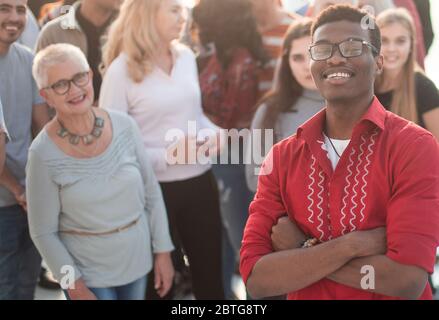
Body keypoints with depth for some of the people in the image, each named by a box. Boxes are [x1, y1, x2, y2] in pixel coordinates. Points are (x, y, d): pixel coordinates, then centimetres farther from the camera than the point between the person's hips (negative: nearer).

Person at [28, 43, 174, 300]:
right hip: (86, 273, -3)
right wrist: (75, 288, -12)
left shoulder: (124, 126, -10)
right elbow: (43, 232, -11)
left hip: (137, 260, 3)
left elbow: (152, 193, 1)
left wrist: (162, 251, 1)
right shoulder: (44, 153, -18)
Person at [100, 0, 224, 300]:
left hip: (200, 180, 5)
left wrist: (213, 133, -3)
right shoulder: (122, 69, -13)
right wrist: (166, 156, -21)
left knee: (210, 270, 16)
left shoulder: (186, 57, 5)